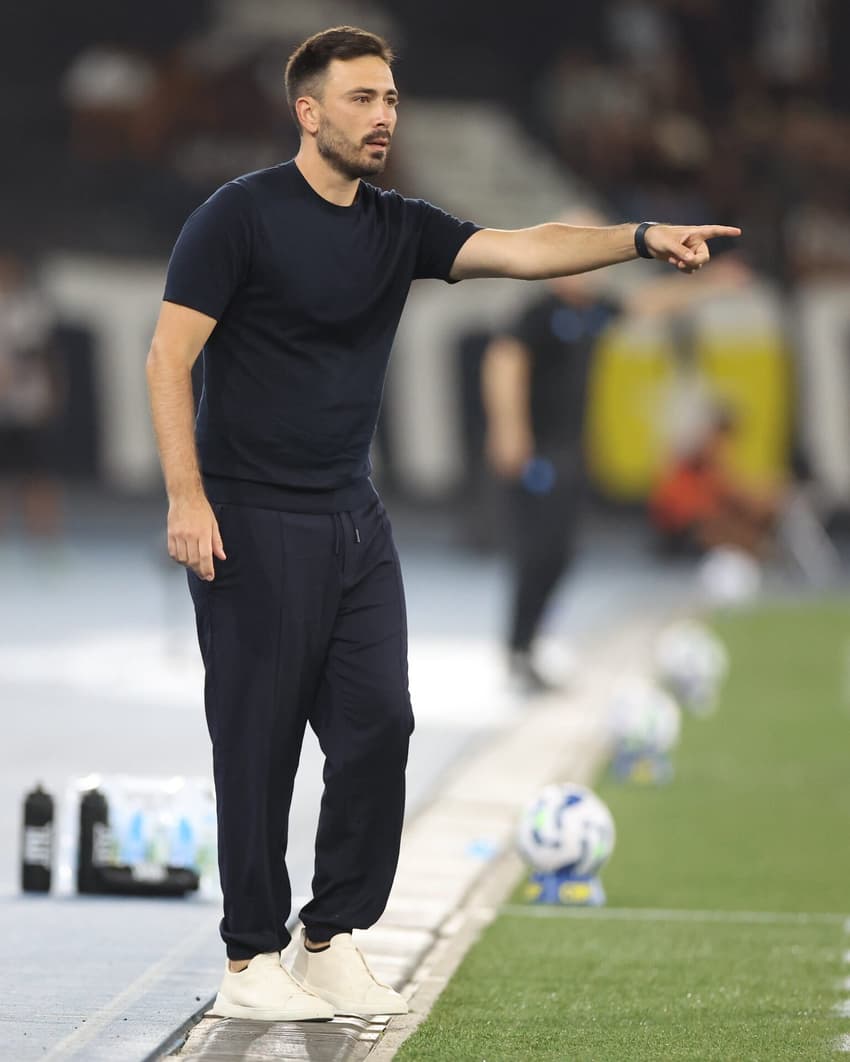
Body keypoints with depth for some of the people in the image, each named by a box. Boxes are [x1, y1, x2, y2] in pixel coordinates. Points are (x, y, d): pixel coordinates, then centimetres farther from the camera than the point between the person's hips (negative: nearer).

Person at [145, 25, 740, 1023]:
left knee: (378, 723, 2)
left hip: (355, 519, 6)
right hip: (253, 523, -6)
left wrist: (642, 237, -19)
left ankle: (331, 941, 14)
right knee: (259, 741, -2)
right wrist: (185, 498, -18)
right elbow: (168, 356, -10)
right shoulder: (241, 215, -8)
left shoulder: (400, 227, 9)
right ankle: (250, 961, 7)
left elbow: (522, 249, -4)